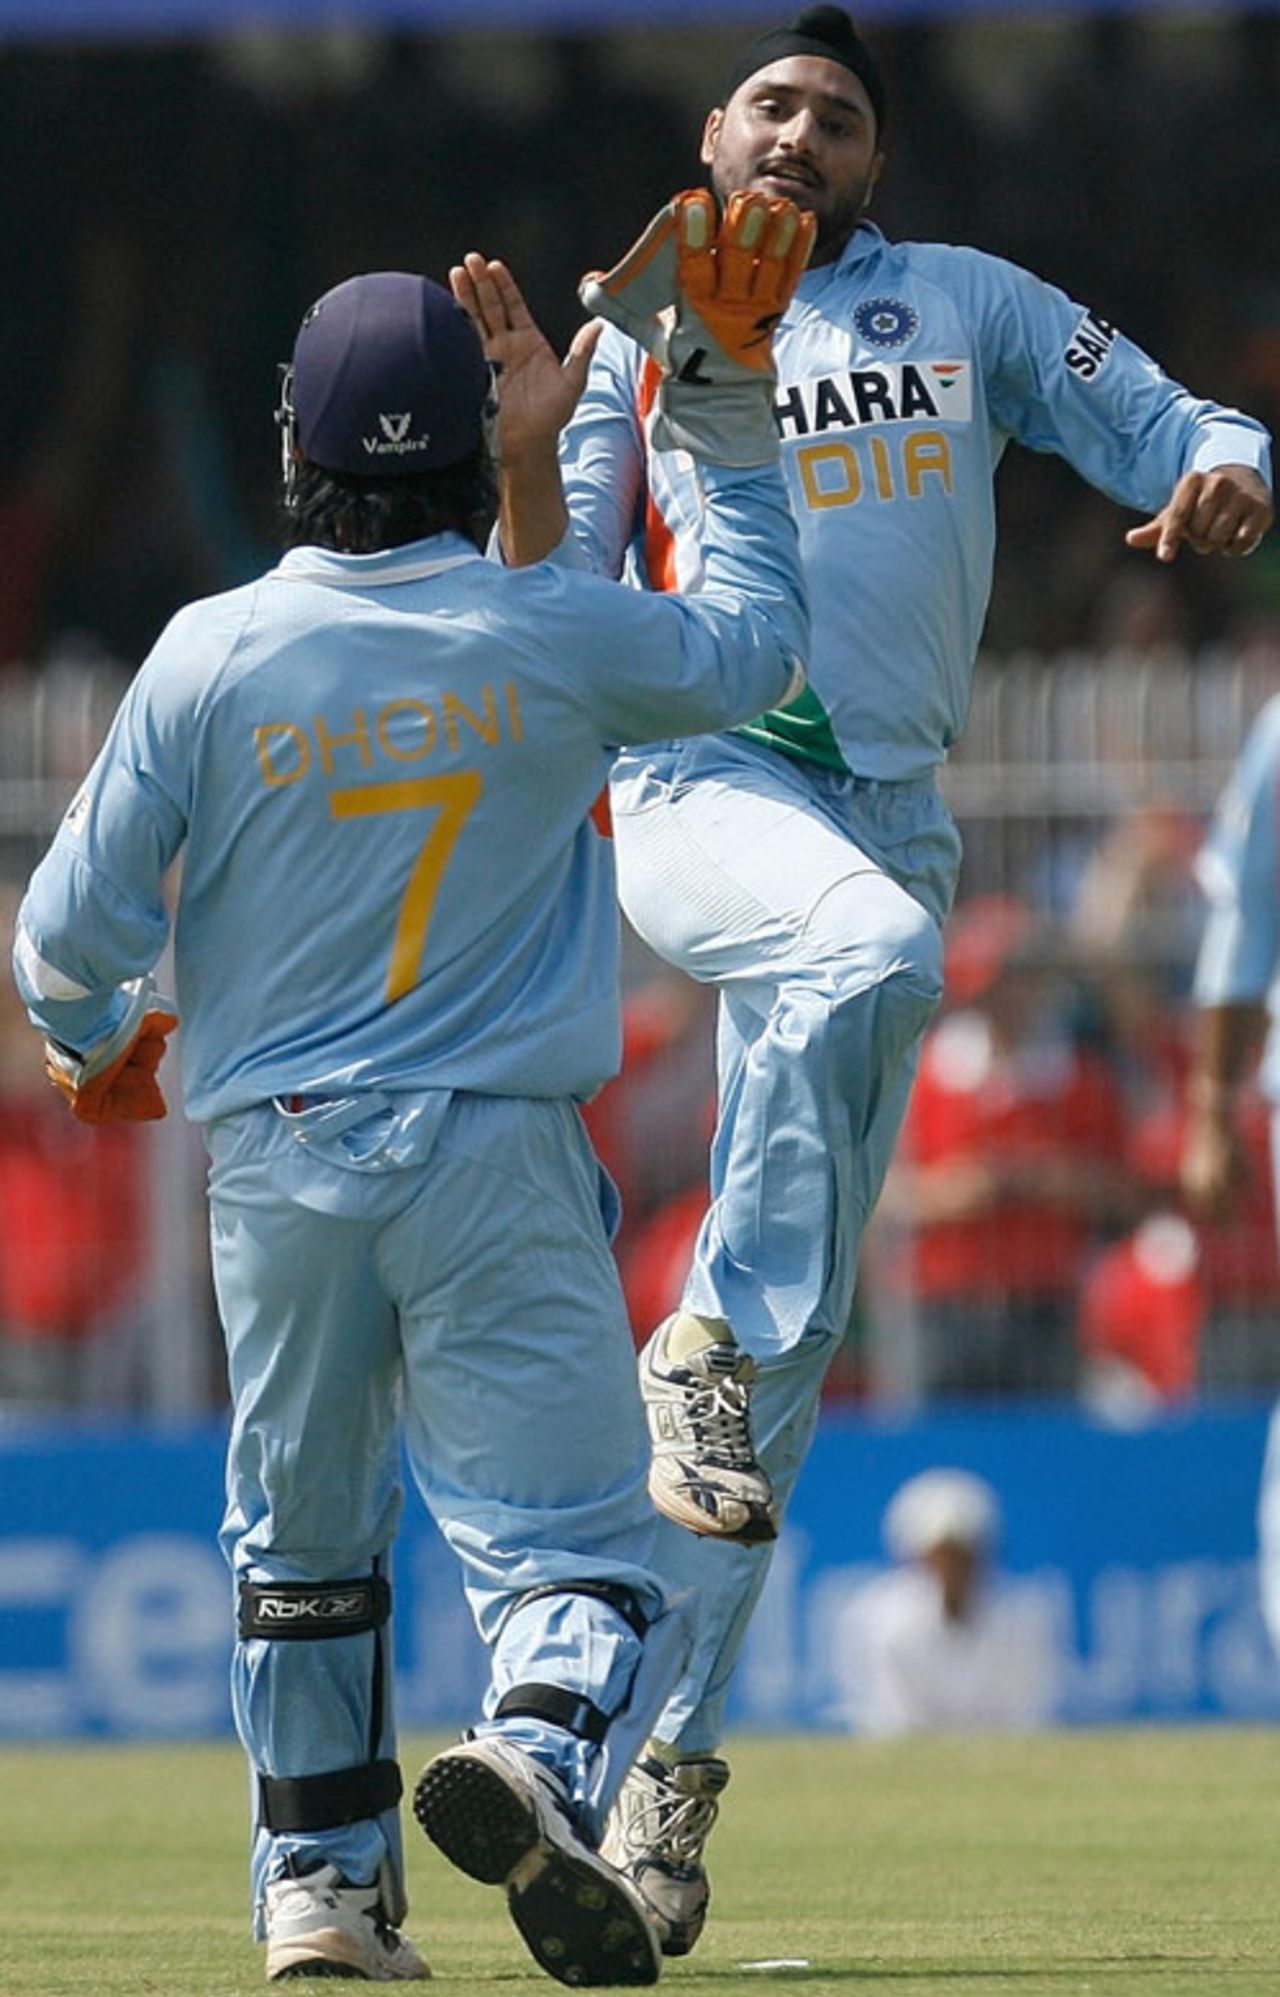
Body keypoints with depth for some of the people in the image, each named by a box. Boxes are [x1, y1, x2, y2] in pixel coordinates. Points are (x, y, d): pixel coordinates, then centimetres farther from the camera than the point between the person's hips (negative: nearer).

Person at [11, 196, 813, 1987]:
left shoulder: (211, 655, -5)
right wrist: (731, 410, 21)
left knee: (300, 1544, 19)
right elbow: (757, 644, 13)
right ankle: (538, 1760, -32)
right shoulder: (554, 641, -6)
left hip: (277, 1156, 2)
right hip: (498, 1160, -2)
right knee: (571, 1541, -3)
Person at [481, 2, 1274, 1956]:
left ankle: (671, 1744, 1)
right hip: (699, 788, -2)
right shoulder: (642, 342, 14)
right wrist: (524, 440, -11)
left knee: (799, 1322, -2)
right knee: (873, 942, -39)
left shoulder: (969, 306, 18)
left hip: (892, 817, 2)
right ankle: (709, 1341, -27)